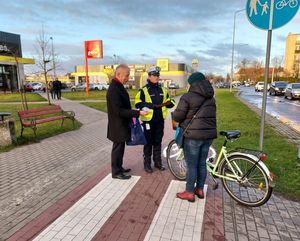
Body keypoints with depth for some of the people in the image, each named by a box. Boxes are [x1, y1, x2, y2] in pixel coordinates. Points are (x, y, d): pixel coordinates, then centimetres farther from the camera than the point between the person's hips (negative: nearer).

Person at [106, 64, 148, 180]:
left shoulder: (118, 87, 9)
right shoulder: (113, 89, -23)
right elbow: (119, 111, -26)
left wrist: (132, 113, 7)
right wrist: (137, 113, -24)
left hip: (121, 124, 9)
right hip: (117, 125, -9)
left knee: (120, 147, 19)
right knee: (118, 148, 3)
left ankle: (119, 167, 33)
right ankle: (116, 172, 18)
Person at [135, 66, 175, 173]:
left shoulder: (162, 90, 12)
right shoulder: (144, 90, -5)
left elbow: (169, 102, 19)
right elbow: (138, 104, -12)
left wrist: (170, 103, -4)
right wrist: (151, 105, -23)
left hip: (160, 120, 5)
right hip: (148, 120, -5)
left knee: (158, 142, 15)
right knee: (148, 142, 4)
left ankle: (157, 162, 28)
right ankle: (147, 164, 16)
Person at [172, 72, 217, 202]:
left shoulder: (187, 97, -11)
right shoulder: (210, 98, 12)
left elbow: (178, 116, -10)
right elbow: (210, 115, 16)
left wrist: (173, 114, 11)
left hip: (193, 135, -7)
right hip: (209, 134, 7)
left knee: (191, 165, 4)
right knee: (202, 163, 17)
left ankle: (189, 192, 15)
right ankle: (200, 189, 30)